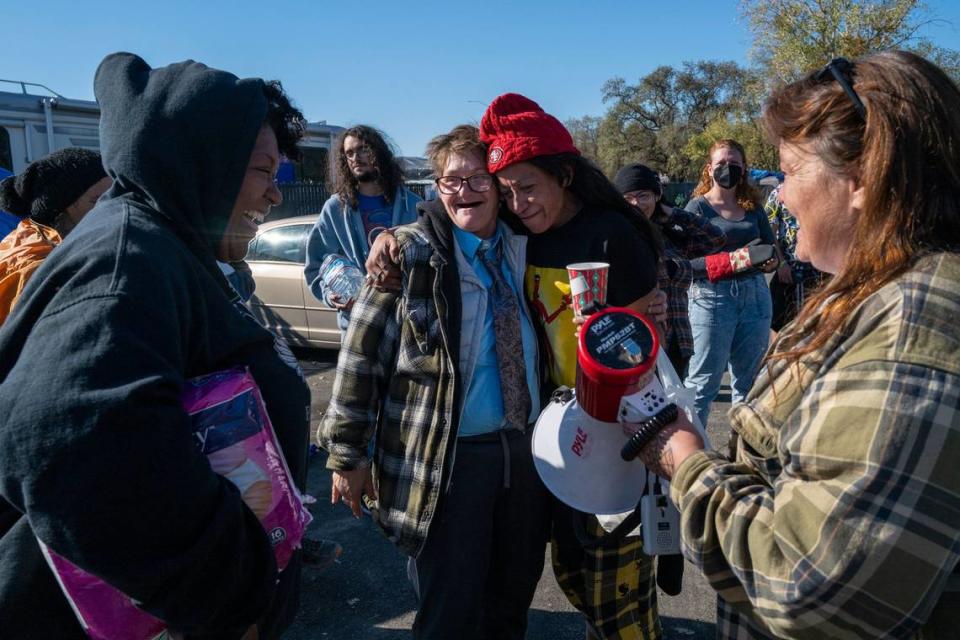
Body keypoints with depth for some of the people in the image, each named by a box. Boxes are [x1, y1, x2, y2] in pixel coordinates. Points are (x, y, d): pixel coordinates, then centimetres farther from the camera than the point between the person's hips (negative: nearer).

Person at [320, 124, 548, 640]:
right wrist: (347, 452, -10)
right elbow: (361, 354, -10)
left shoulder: (523, 247, 5)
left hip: (525, 447, 5)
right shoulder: (411, 252, -9)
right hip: (448, 457, -4)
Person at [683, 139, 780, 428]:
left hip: (755, 295, 6)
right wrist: (732, 260, -23)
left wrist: (770, 261, -10)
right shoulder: (698, 206, -2)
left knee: (749, 381, 14)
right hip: (712, 297, -5)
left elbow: (771, 248, 13)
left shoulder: (753, 207, 13)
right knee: (703, 382, -3)